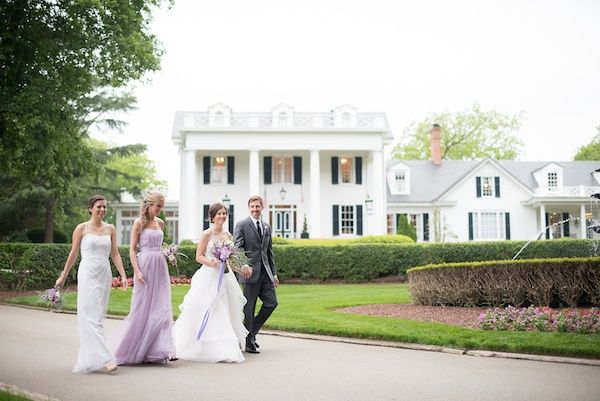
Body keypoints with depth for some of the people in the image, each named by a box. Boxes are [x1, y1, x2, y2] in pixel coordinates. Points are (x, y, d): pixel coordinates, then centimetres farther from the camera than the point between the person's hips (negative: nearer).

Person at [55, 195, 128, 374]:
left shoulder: (110, 229, 10)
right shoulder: (82, 228, 0)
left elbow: (115, 254, 10)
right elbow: (73, 253, 6)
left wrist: (123, 275, 3)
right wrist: (63, 276, 10)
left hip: (105, 274, 5)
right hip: (88, 274, -5)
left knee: (99, 315, 7)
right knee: (91, 316, -11)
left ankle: (88, 357, 18)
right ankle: (104, 359, -18)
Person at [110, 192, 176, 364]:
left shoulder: (160, 222, 12)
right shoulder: (139, 222, -5)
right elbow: (132, 249, -7)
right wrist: (137, 271, -16)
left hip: (160, 267, 6)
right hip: (145, 266, -5)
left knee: (162, 308, -2)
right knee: (142, 308, 0)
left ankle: (162, 350, -3)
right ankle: (129, 350, 17)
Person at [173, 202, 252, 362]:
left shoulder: (228, 235, 11)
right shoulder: (207, 234, -5)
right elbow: (198, 256, -6)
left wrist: (242, 267, 2)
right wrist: (211, 263, -22)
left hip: (225, 277, 6)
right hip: (209, 277, -6)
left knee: (226, 312, 5)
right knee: (207, 313, -5)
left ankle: (226, 348, 12)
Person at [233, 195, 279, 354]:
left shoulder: (267, 227, 17)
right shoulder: (242, 225, -2)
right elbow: (237, 248, -10)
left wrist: (274, 273, 17)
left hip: (265, 272, 6)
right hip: (251, 271, -6)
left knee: (271, 303, 1)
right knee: (249, 308, 0)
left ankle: (251, 331, 19)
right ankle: (249, 342, 10)